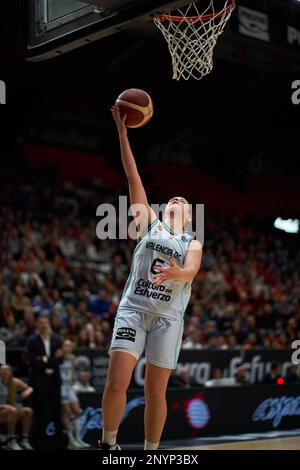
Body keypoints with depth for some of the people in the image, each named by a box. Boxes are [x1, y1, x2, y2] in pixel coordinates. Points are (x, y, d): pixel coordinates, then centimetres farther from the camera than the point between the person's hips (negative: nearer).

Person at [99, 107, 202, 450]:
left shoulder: (192, 244, 14)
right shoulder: (148, 224, 15)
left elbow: (191, 271, -8)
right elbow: (133, 177, 9)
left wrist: (177, 273, -32)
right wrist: (122, 132, 3)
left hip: (167, 316, 1)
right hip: (133, 308, 0)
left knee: (155, 392, 2)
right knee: (116, 383, -13)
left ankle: (151, 452, 14)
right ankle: (108, 444, 4)